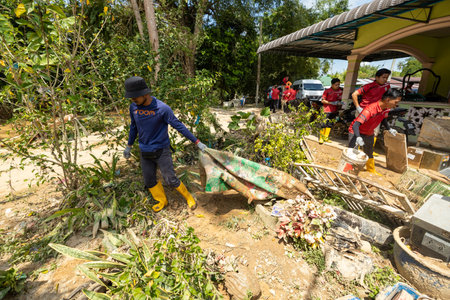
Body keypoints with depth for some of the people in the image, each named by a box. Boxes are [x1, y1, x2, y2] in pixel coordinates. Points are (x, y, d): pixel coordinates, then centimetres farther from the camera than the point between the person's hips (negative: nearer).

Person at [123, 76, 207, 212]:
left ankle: (189, 197, 23)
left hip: (161, 151, -5)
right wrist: (129, 146, 21)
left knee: (171, 180, -2)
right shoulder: (133, 106, -3)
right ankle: (162, 201, 38)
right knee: (149, 181, 14)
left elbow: (178, 126, -15)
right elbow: (133, 127, 11)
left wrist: (197, 142, -14)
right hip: (145, 152, 5)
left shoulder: (162, 108, -20)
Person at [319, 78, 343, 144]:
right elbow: (323, 100, -8)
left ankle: (326, 137, 19)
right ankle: (321, 138, 2)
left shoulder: (340, 91, 7)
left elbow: (340, 99, 17)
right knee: (324, 124, -7)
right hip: (327, 110, -5)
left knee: (329, 124, 10)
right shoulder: (327, 91, -6)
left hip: (334, 111, 5)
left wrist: (340, 103, -6)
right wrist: (331, 103, -18)